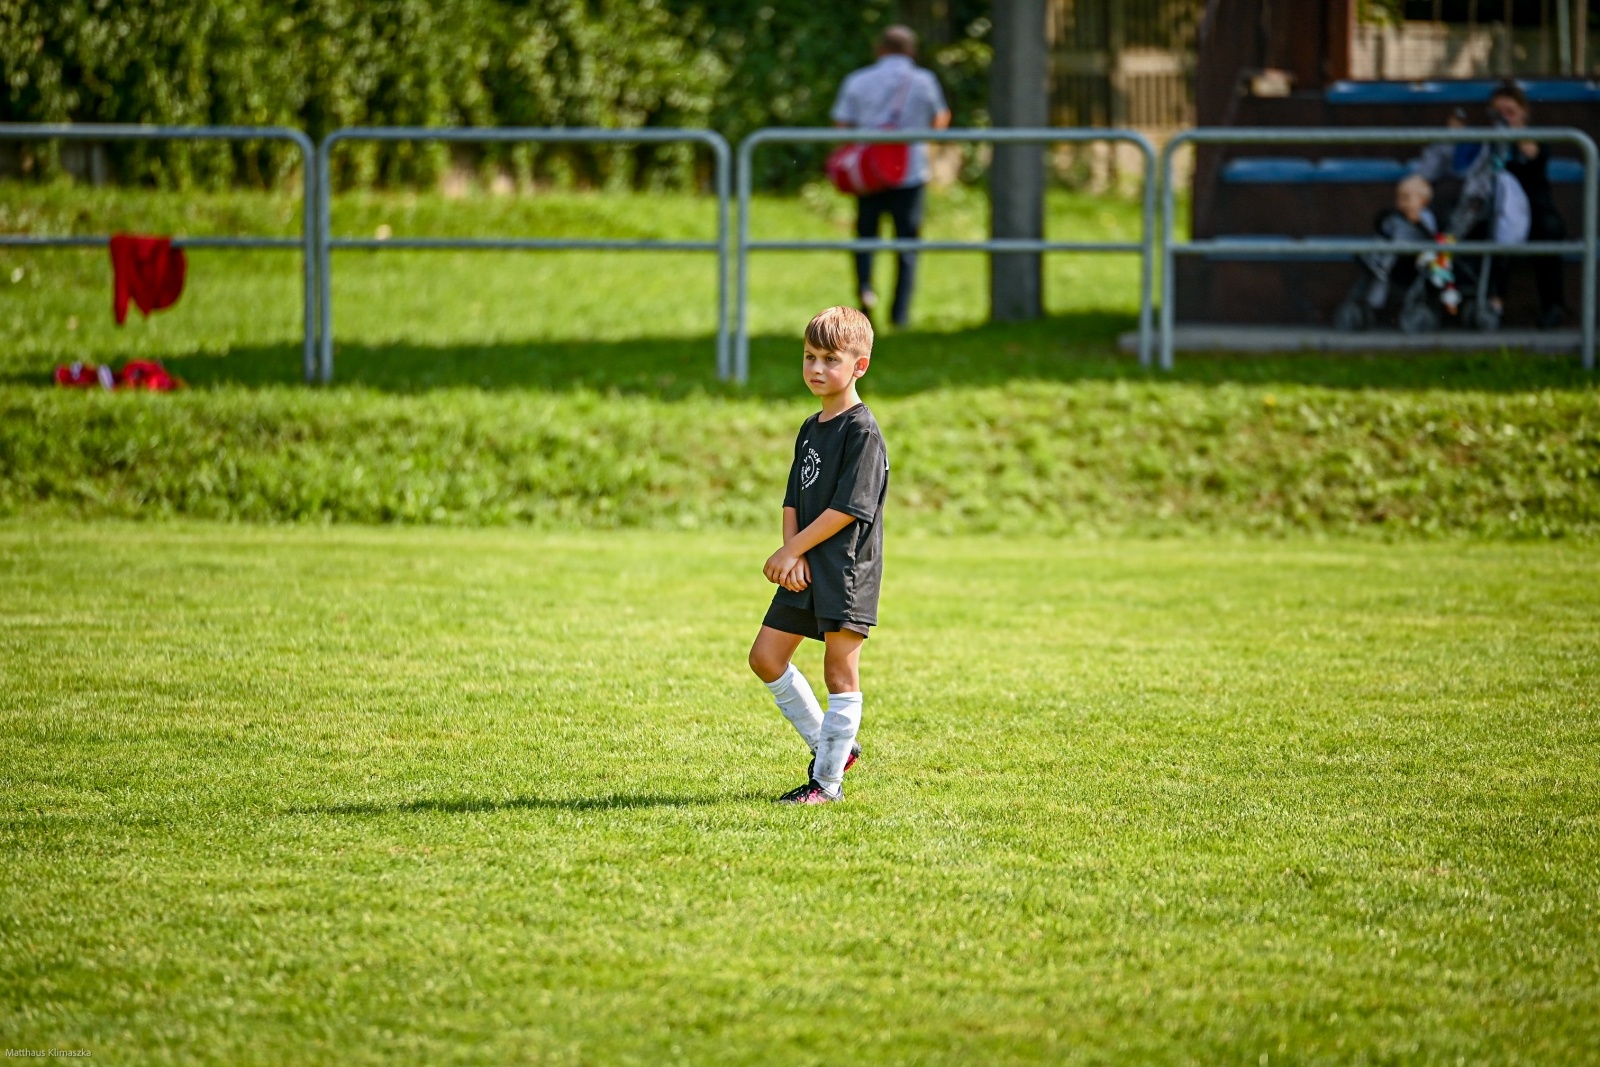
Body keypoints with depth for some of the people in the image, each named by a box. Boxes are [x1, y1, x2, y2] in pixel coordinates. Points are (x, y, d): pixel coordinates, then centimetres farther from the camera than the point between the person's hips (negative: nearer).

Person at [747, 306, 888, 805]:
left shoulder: (862, 431, -12)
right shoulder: (810, 430, 14)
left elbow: (849, 507, -18)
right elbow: (794, 499, 14)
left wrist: (792, 551, -15)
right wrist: (792, 554, -4)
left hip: (847, 568, -9)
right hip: (805, 570, 9)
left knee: (840, 670, -2)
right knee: (766, 656, 8)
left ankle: (828, 780, 4)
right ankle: (829, 745, 20)